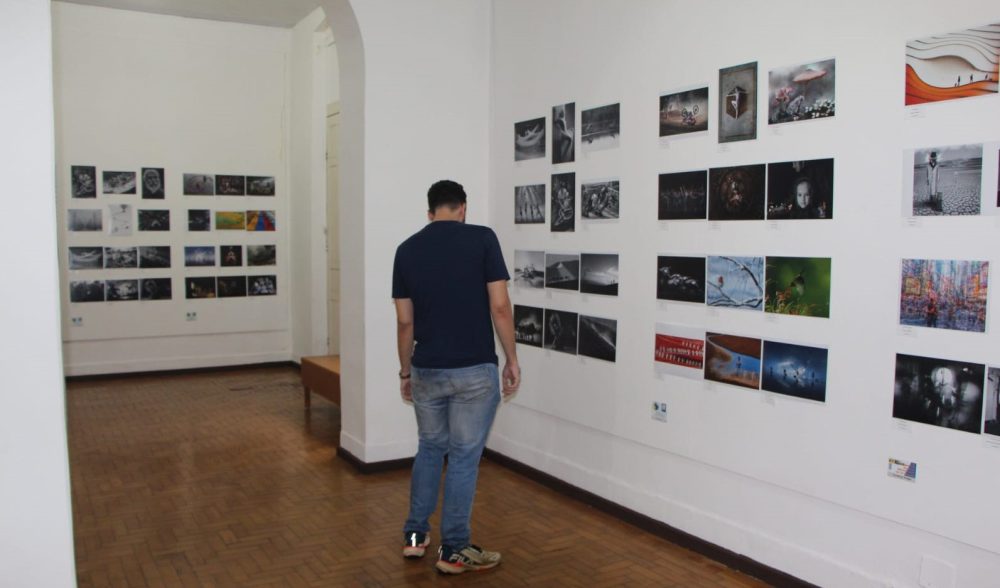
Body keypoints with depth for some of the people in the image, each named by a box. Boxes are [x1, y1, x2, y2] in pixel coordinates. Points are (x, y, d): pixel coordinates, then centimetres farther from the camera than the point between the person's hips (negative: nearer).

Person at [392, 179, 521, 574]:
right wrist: (512, 359, -1)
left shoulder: (407, 249, 2)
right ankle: (453, 551, 16)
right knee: (464, 457, 7)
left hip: (426, 371, 4)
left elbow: (405, 321, 4)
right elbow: (499, 307, -11)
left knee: (429, 449, 22)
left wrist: (405, 370, 15)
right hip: (475, 370, -4)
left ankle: (415, 535, 30)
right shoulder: (482, 238, -7)